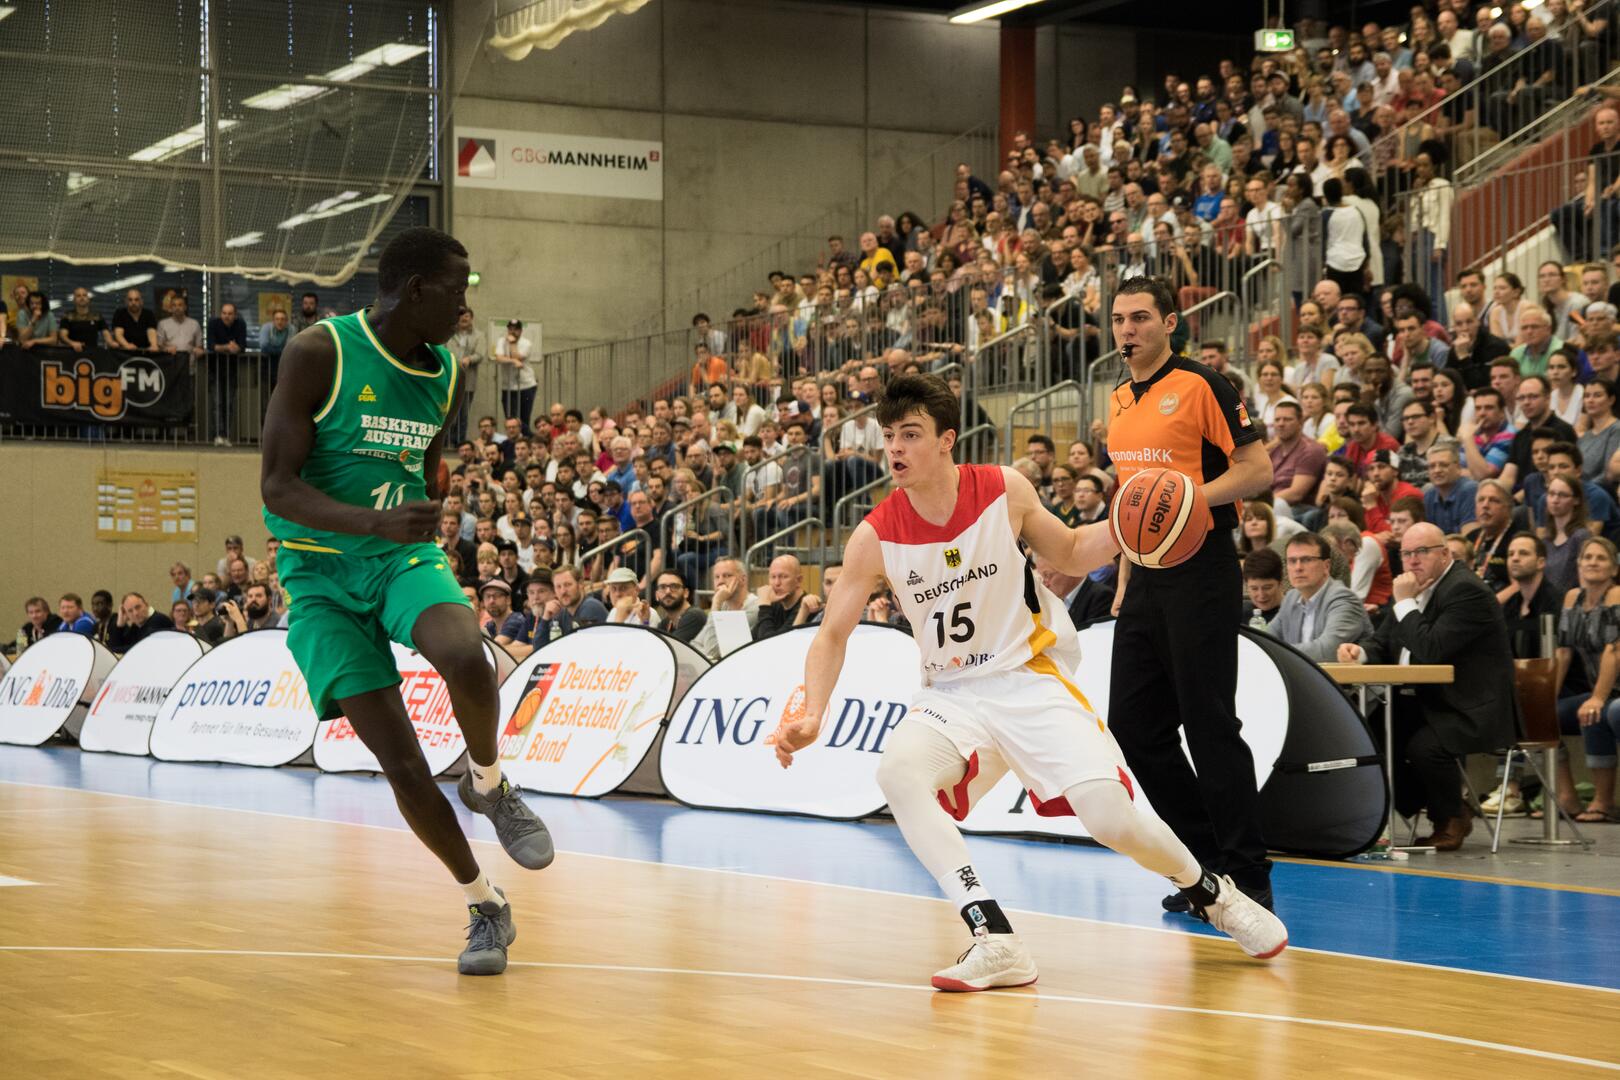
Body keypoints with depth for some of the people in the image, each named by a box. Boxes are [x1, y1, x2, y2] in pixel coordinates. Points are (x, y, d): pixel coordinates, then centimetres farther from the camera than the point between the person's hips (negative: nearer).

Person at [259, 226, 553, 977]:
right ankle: (485, 908, 8)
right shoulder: (320, 353, -13)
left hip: (406, 556, 3)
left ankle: (488, 785, -1)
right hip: (322, 576, -3)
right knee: (402, 764, -10)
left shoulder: (445, 374, 5)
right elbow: (277, 486, -17)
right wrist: (375, 523, -31)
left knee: (465, 657, -32)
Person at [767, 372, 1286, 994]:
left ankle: (1210, 892, 17)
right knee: (898, 772, -31)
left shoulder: (1006, 492, -8)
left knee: (1110, 819, -17)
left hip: (1030, 680, -1)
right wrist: (811, 716, -16)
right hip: (951, 693, 1)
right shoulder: (876, 536, -8)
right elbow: (833, 634, -1)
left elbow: (1070, 555, 9)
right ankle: (995, 941, -31)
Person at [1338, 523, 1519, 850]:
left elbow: (1430, 650, -25)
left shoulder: (1466, 591, -15)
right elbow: (1382, 642, 18)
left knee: (1424, 745, -32)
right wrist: (1358, 651, -5)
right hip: (1423, 704, 9)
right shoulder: (1415, 589, 14)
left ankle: (1451, 820, -4)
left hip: (1470, 712, -9)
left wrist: (1405, 602, -17)